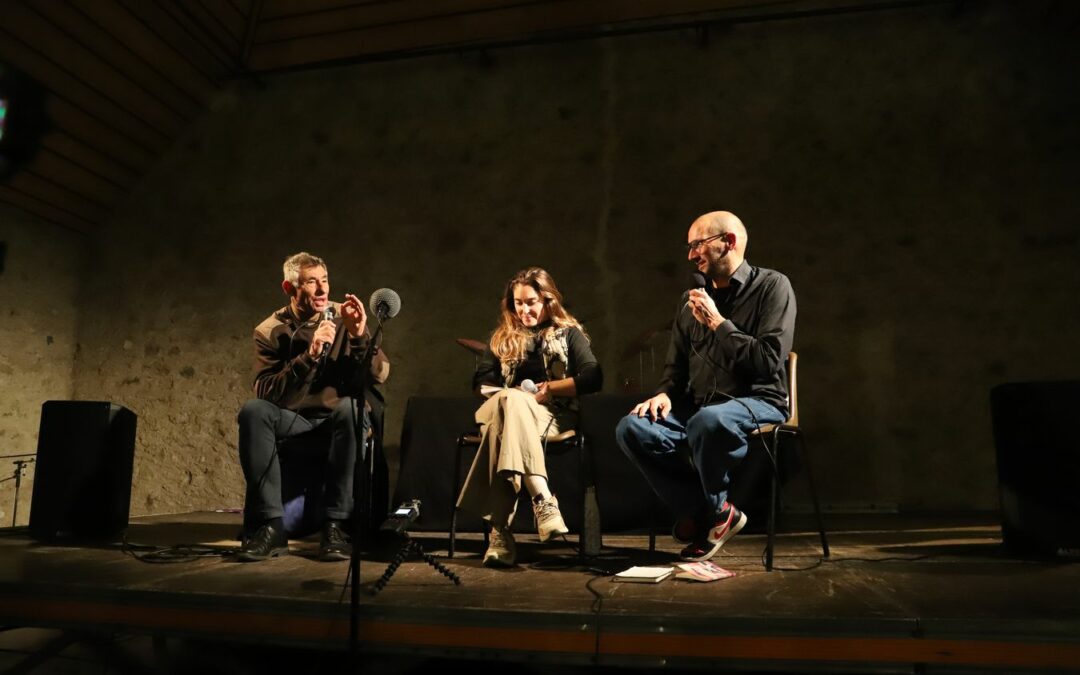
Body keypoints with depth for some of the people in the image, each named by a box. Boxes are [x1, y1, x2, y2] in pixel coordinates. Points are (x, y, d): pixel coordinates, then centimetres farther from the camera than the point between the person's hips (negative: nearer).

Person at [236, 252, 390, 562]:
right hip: (294, 417, 1)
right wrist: (309, 356, -30)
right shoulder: (270, 331, -5)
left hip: (339, 416, -1)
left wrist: (359, 337, -27)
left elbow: (379, 375, -11)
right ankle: (270, 525, -23)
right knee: (253, 411, -29)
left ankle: (335, 526, -28)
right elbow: (266, 392, -19)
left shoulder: (343, 318, -4)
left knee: (351, 407, -35)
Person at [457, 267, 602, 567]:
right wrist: (509, 395, -5)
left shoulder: (568, 333, 15)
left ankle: (500, 530, -46)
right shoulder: (503, 337, 25)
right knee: (509, 400, -39)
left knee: (503, 426, -38)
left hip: (552, 415, -2)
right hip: (508, 407, 2)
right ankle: (543, 500, -51)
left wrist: (547, 389, -9)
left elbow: (593, 378, 0)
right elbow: (480, 381, 15)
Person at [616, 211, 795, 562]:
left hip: (756, 403, -5)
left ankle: (711, 512, -8)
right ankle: (706, 513, -7)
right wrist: (665, 394, -2)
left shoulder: (772, 286, -4)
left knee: (708, 421, -39)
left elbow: (769, 361, -16)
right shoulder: (691, 299, 13)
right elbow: (676, 365, 19)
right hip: (698, 405, 6)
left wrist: (718, 323, -15)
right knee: (632, 428, -19)